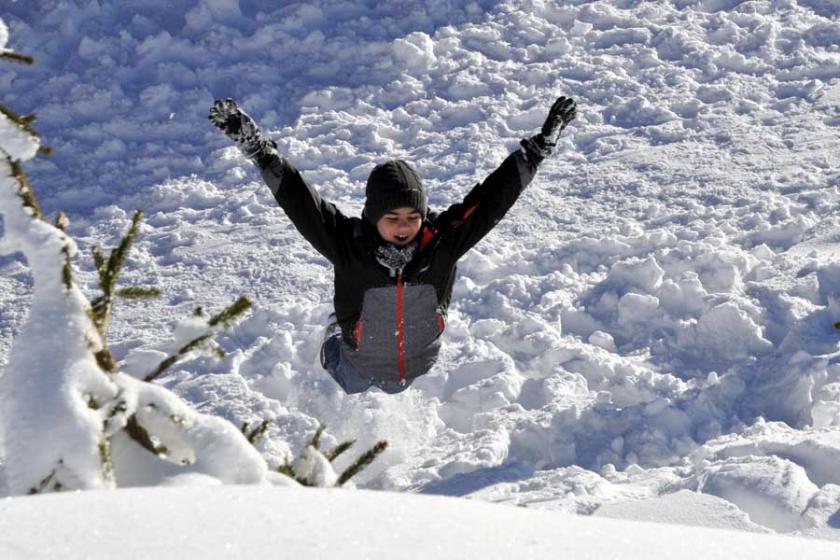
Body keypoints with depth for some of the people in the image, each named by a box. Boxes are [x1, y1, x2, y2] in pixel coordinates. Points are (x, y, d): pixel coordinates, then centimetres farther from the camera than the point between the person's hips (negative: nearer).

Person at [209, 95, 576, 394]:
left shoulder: (442, 240, -26)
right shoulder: (349, 244, -31)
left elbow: (493, 196, -23)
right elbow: (296, 196, -34)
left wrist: (541, 145, -25)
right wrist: (255, 147, -43)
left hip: (422, 375, 2)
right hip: (358, 375, -1)